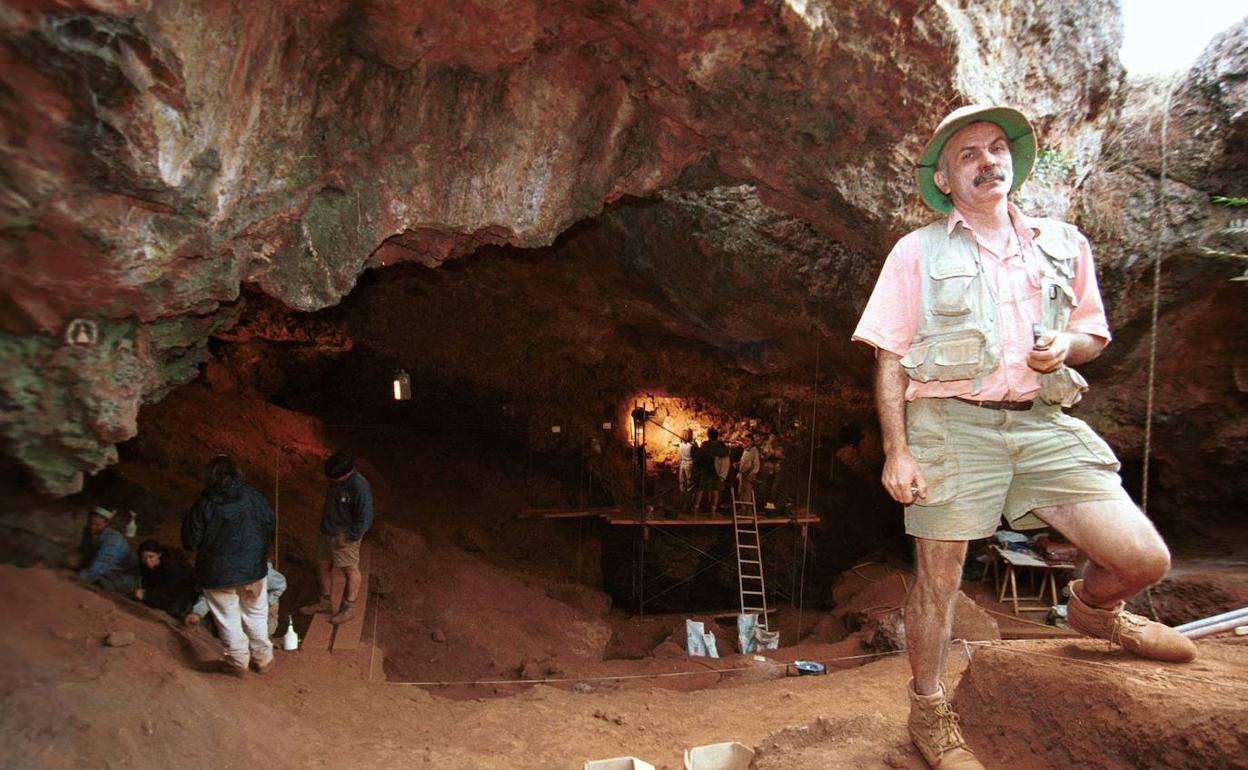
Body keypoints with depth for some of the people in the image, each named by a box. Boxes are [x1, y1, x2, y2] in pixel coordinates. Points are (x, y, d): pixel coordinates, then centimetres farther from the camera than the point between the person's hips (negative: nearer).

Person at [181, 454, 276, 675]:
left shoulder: (203, 505, -16)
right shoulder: (253, 496, -9)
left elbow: (190, 542, -10)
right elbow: (271, 524, 2)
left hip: (217, 574, -2)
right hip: (253, 567, 2)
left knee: (229, 619, 15)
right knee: (256, 616, 19)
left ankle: (239, 661, 27)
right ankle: (263, 659, 29)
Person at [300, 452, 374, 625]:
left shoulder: (359, 486, -25)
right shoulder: (335, 481, 0)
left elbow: (365, 518, -23)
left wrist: (349, 537, -20)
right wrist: (324, 525, 15)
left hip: (345, 537, -9)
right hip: (327, 533, 9)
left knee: (350, 570, 5)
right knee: (322, 566, 17)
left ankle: (348, 608, 18)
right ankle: (324, 602, 34)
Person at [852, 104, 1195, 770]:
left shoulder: (1063, 244, 15)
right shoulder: (919, 252, 4)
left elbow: (1093, 333, 23)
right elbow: (889, 359, 1)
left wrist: (1066, 348, -3)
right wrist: (896, 451, -7)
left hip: (1043, 421, 3)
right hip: (950, 422, -3)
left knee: (1143, 557, -5)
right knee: (937, 578, 2)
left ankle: (1093, 609, 33)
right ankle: (929, 716, 25)